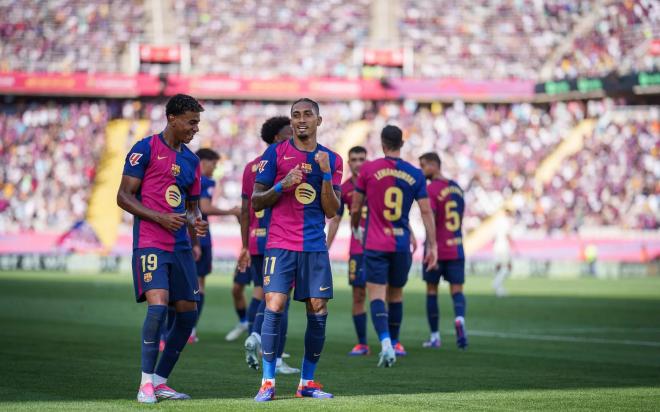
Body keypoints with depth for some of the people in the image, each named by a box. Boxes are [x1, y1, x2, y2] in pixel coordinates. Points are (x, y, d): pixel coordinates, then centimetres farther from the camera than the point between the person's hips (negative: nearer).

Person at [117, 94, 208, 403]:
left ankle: (160, 382, 13)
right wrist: (160, 218, -17)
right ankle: (146, 383, -11)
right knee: (158, 305, -21)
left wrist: (195, 223, 1)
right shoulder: (146, 149, -4)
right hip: (150, 243, -7)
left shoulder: (191, 160, 17)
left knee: (188, 313, 3)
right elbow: (124, 196, -7)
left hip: (181, 245, 7)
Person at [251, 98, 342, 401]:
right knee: (274, 307, -13)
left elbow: (331, 211, 4)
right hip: (280, 245, -3)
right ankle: (267, 382, -6)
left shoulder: (331, 159, 10)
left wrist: (325, 173, -9)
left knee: (318, 312, 0)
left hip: (315, 247, 3)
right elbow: (256, 202, 3)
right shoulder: (275, 153, 2)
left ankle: (307, 382, 12)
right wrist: (282, 185, -14)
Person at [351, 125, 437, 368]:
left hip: (375, 245, -3)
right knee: (396, 295, 17)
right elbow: (426, 212, -1)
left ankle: (385, 343, -27)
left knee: (376, 294, -6)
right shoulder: (415, 174, 2)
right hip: (402, 245, 3)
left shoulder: (368, 169, -4)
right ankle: (393, 345, 26)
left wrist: (356, 229, 24)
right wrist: (432, 246, 4)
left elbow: (355, 207, 4)